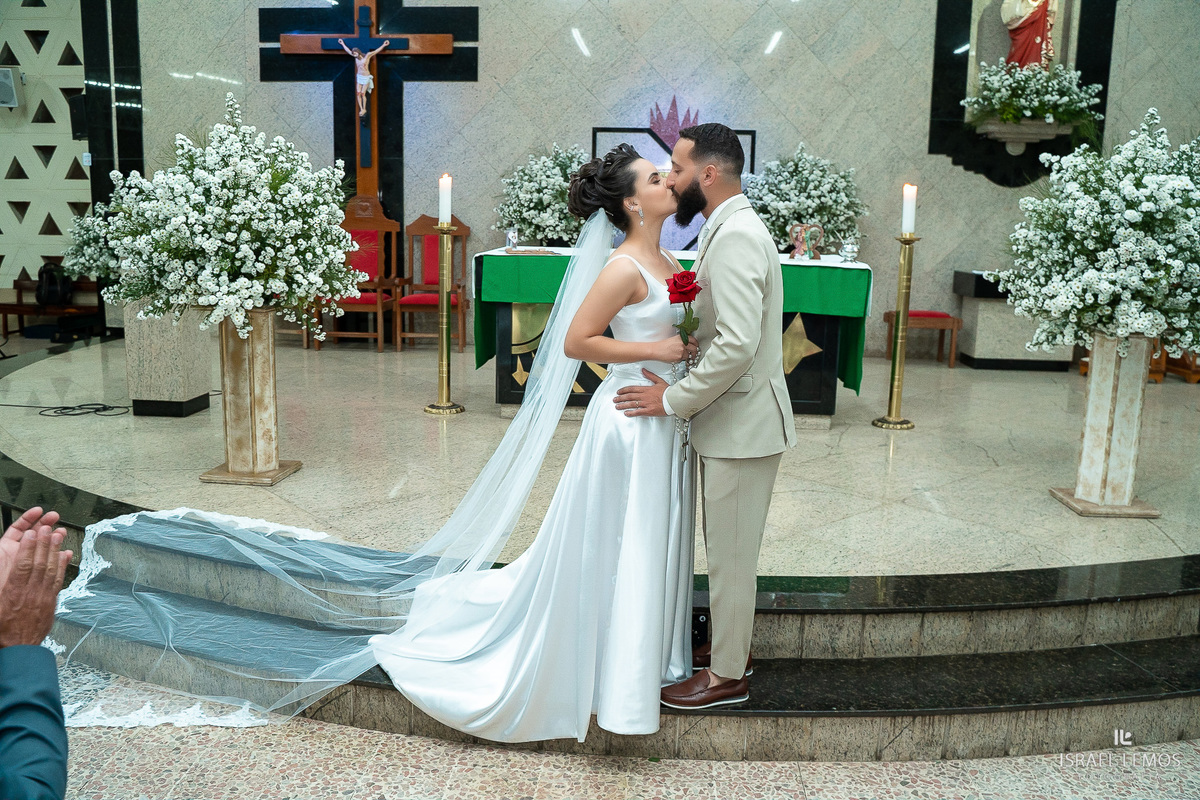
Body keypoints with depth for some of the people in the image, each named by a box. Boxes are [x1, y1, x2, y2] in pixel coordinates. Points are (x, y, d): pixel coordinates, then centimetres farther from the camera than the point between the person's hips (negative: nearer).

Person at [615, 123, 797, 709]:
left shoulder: (735, 236, -21)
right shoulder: (732, 227, 12)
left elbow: (737, 344, -29)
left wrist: (674, 399, -21)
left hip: (742, 424, -10)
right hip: (734, 418, 10)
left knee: (730, 553, 4)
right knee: (729, 547, 21)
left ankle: (727, 677, 19)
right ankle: (731, 644, 37)